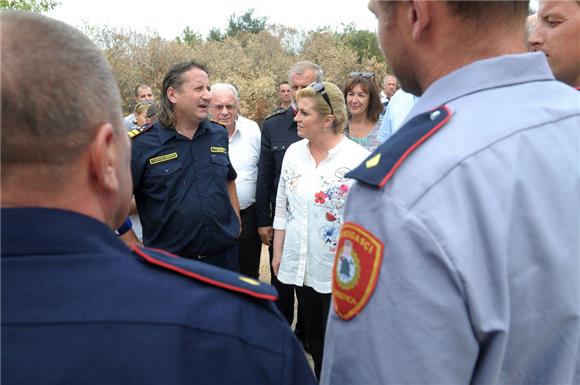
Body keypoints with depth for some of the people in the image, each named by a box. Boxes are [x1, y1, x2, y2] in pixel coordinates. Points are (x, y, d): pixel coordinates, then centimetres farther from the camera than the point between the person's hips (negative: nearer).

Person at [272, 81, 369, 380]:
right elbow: (282, 208, 9)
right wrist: (277, 253, 10)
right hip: (300, 265, 5)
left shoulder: (357, 158, -13)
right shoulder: (293, 152, 3)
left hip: (339, 269, -5)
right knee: (312, 333, 19)